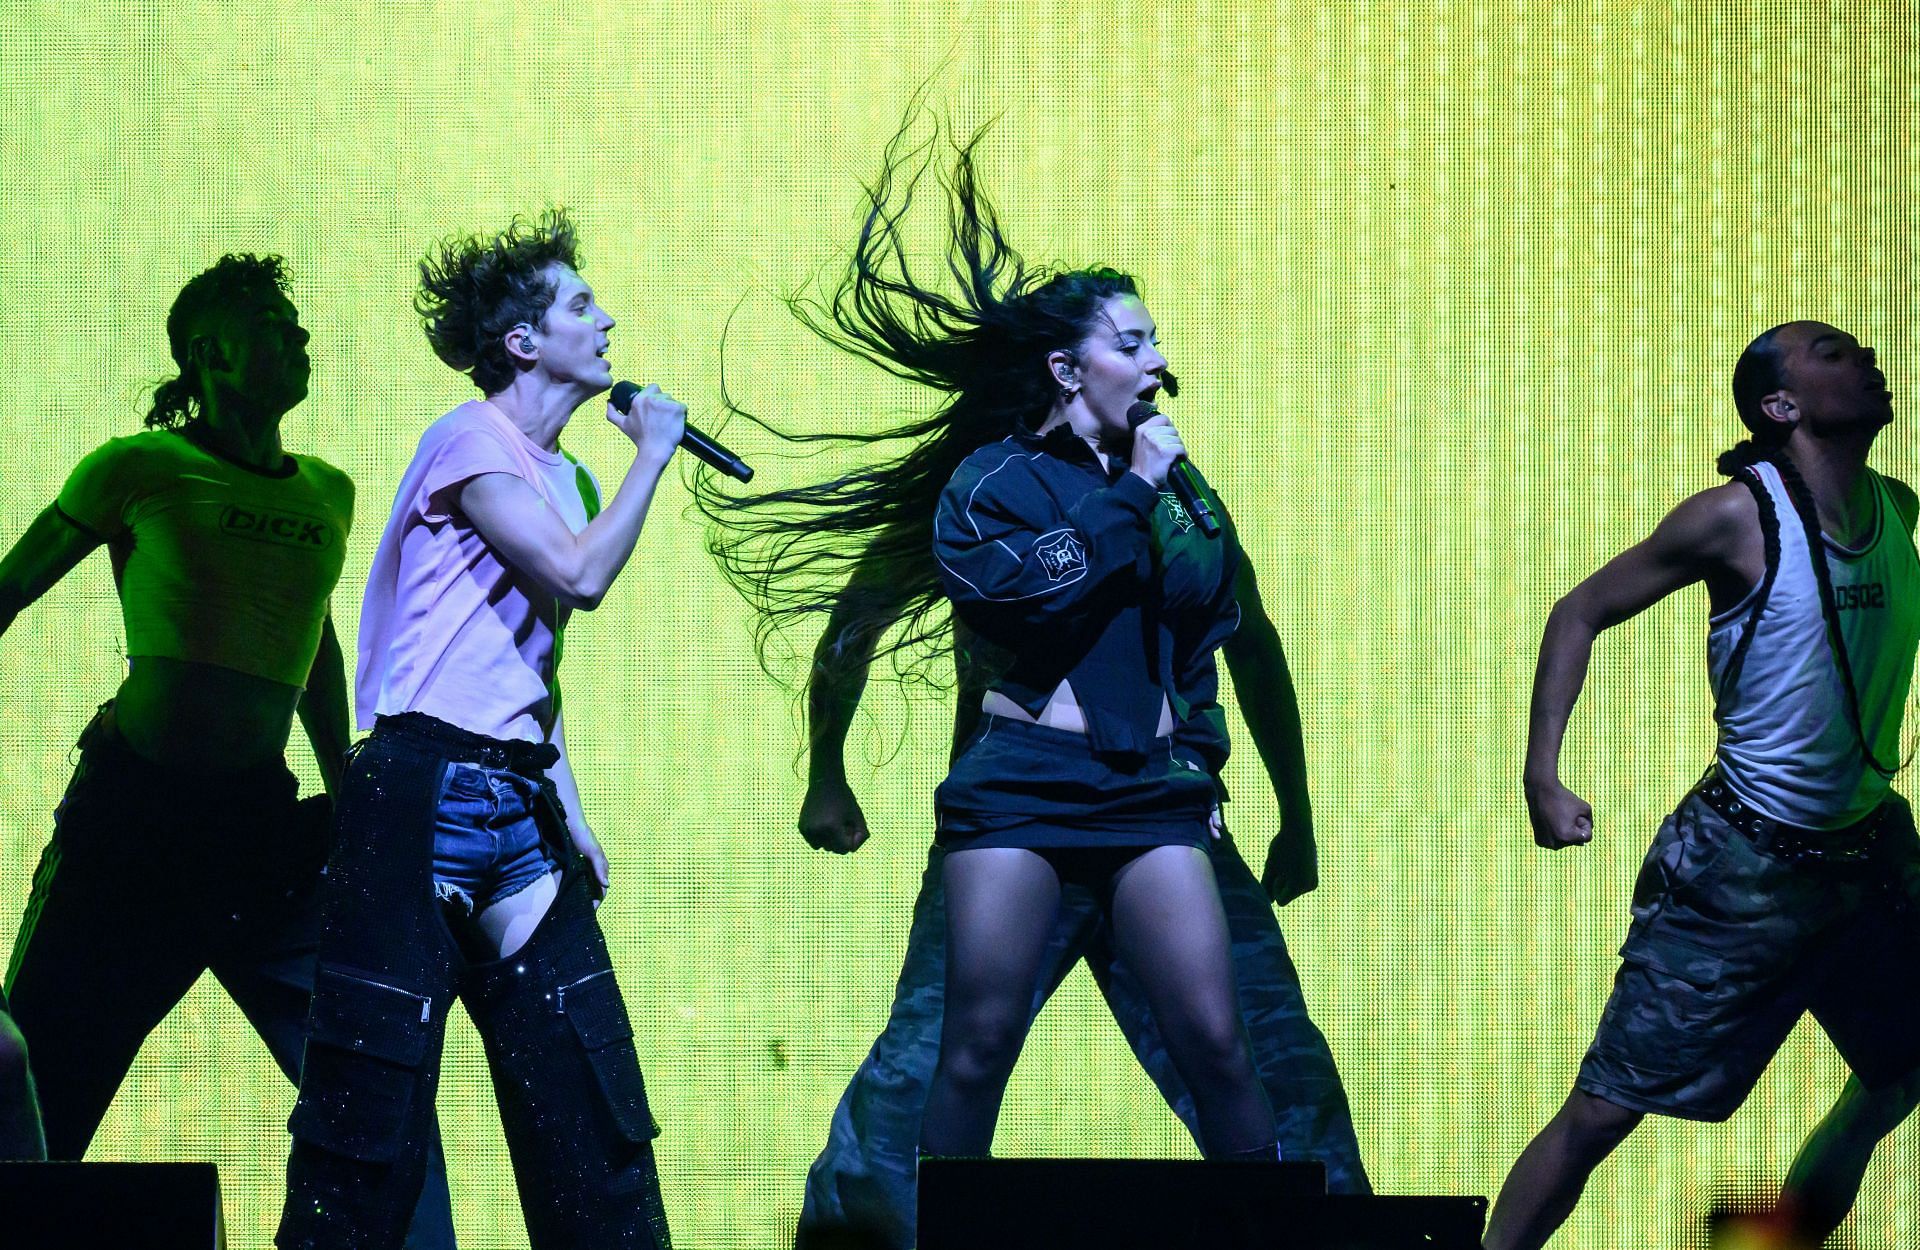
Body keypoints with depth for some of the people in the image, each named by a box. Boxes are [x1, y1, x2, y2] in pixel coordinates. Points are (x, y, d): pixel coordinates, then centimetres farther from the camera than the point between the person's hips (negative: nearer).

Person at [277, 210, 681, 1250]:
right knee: (374, 1081, -7)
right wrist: (650, 456, -6)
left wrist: (567, 809, 16)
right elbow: (578, 575, -19)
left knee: (590, 1100, 3)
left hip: (520, 806, 8)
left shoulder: (564, 477, 19)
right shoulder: (473, 438, -5)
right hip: (425, 791, -8)